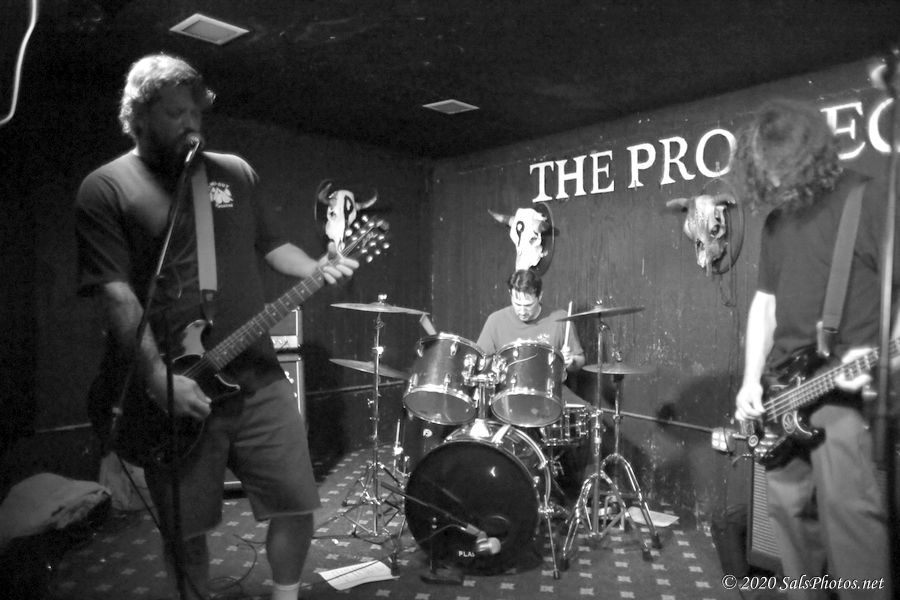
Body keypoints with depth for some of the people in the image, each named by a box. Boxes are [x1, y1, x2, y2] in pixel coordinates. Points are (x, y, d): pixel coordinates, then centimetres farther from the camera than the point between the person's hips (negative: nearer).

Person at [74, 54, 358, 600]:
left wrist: (316, 269, -4)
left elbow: (272, 244, 16)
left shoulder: (235, 172, 12)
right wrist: (158, 377, -19)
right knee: (184, 530, 11)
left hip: (258, 378, 4)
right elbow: (117, 294, -10)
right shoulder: (105, 189, -2)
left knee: (297, 504, 9)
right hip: (174, 389, -3)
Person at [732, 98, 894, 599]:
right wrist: (752, 379, 7)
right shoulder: (778, 218, 13)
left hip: (846, 384, -6)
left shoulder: (869, 199, -6)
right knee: (790, 506, 11)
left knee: (846, 503, -17)